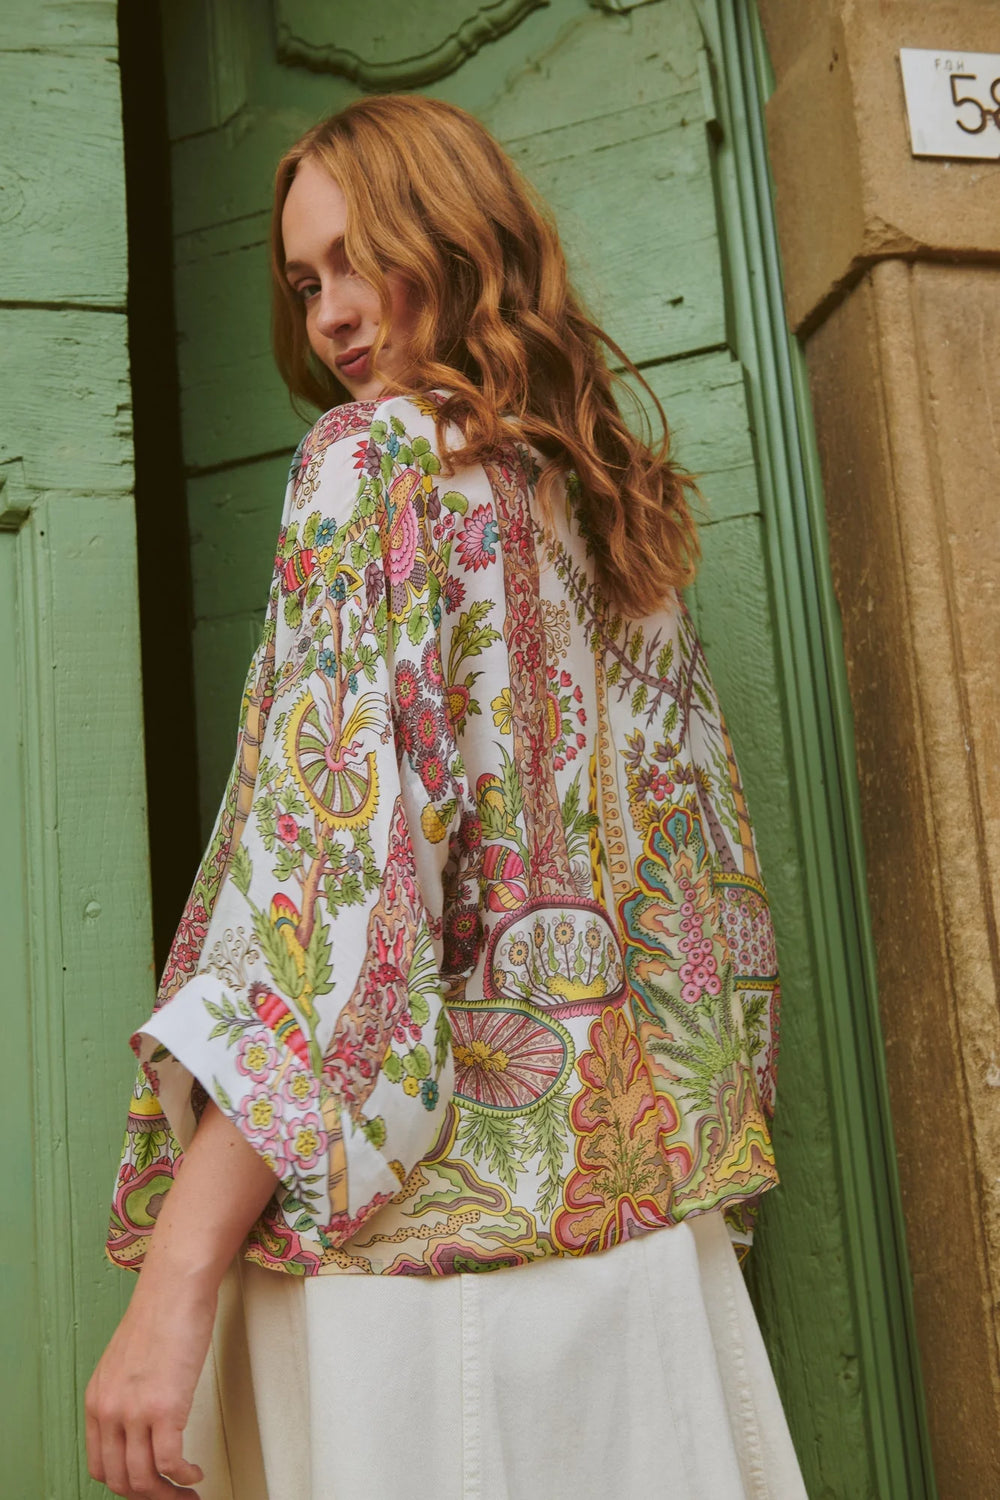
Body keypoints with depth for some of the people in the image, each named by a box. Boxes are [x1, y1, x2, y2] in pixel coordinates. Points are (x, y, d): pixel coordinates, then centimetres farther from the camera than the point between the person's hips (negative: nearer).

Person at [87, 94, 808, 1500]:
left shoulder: (379, 453, -7)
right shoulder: (622, 496, 14)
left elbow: (334, 842, -19)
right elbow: (710, 852, 14)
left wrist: (179, 1277, -20)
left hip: (438, 1214, -7)